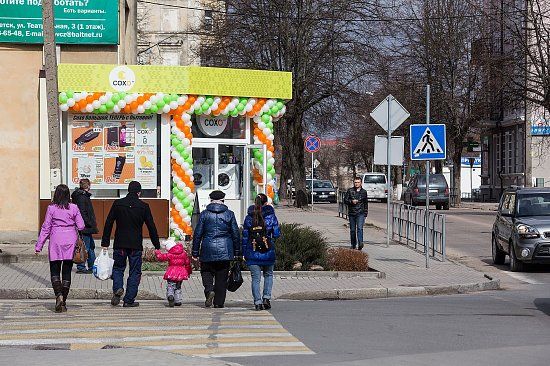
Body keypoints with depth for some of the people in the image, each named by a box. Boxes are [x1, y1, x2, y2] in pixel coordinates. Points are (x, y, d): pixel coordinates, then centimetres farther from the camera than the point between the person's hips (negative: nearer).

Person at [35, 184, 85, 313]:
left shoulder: (51, 208, -5)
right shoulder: (74, 208, -2)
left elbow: (46, 228, -3)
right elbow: (81, 226, -1)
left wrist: (38, 246, 2)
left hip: (56, 242, -2)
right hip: (70, 242, 2)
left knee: (55, 270, 6)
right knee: (67, 271, 8)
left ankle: (59, 295, -17)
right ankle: (63, 302, 9)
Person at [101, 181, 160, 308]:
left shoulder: (117, 204, 1)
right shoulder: (143, 206, -2)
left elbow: (108, 224, 2)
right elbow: (151, 227, 1)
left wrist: (105, 243, 8)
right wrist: (157, 246, 9)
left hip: (119, 244, 1)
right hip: (136, 245, -1)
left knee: (118, 268, 17)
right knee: (134, 272, 7)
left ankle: (117, 288, -9)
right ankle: (129, 300, 4)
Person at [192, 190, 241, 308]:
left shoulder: (204, 214, 0)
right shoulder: (229, 214, 3)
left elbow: (197, 234, 1)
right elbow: (236, 234, 4)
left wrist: (195, 252, 7)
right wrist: (237, 252, 13)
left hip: (208, 250, -1)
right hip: (225, 250, 1)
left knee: (206, 272, 14)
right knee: (222, 276, 8)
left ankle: (209, 290, -13)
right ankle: (219, 302, 8)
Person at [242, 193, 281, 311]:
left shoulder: (249, 218, 2)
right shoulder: (271, 216, -2)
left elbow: (245, 236, 3)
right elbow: (276, 234, -3)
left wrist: (244, 253, 9)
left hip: (253, 253, 0)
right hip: (268, 252, 0)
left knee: (255, 278, 4)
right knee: (268, 275, 18)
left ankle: (257, 302, -5)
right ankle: (266, 298, 5)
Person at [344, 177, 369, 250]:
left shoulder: (364, 192, 9)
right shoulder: (350, 191, 5)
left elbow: (366, 203, 17)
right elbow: (345, 200, 3)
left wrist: (365, 213, 13)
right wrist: (351, 201, -16)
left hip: (360, 213, -1)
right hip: (351, 213, 1)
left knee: (360, 228, -18)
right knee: (352, 230, 8)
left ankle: (360, 243, -27)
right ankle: (353, 245, 20)